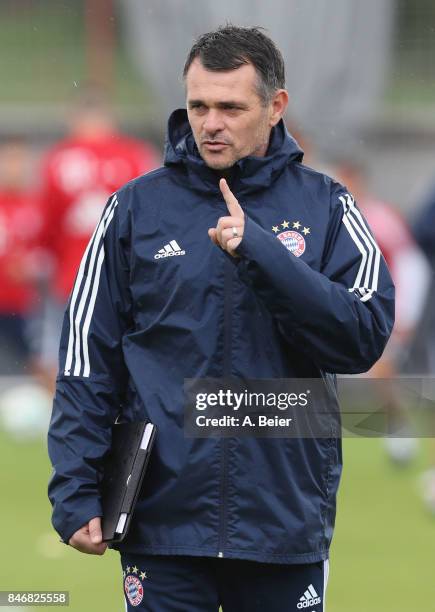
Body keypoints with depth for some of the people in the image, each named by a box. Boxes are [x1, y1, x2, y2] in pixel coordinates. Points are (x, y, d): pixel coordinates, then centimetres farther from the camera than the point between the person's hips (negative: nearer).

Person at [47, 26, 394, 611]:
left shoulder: (324, 206, 3)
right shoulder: (136, 207, 3)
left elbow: (365, 336, -8)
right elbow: (87, 360, 3)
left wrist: (260, 252, -17)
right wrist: (76, 493, -5)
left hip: (286, 516, 0)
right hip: (163, 516, 0)